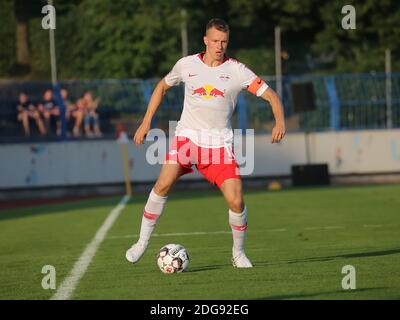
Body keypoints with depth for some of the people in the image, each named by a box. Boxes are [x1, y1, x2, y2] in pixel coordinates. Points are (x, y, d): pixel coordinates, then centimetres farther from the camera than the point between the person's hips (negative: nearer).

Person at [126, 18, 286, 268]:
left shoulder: (236, 70, -3)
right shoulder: (187, 65, 2)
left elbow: (270, 95, -4)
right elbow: (162, 87, 19)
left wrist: (280, 122, -23)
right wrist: (146, 122, 14)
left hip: (220, 142, 0)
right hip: (188, 135, 0)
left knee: (236, 202, -10)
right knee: (164, 183, -22)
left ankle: (239, 253, 14)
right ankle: (143, 242, -8)